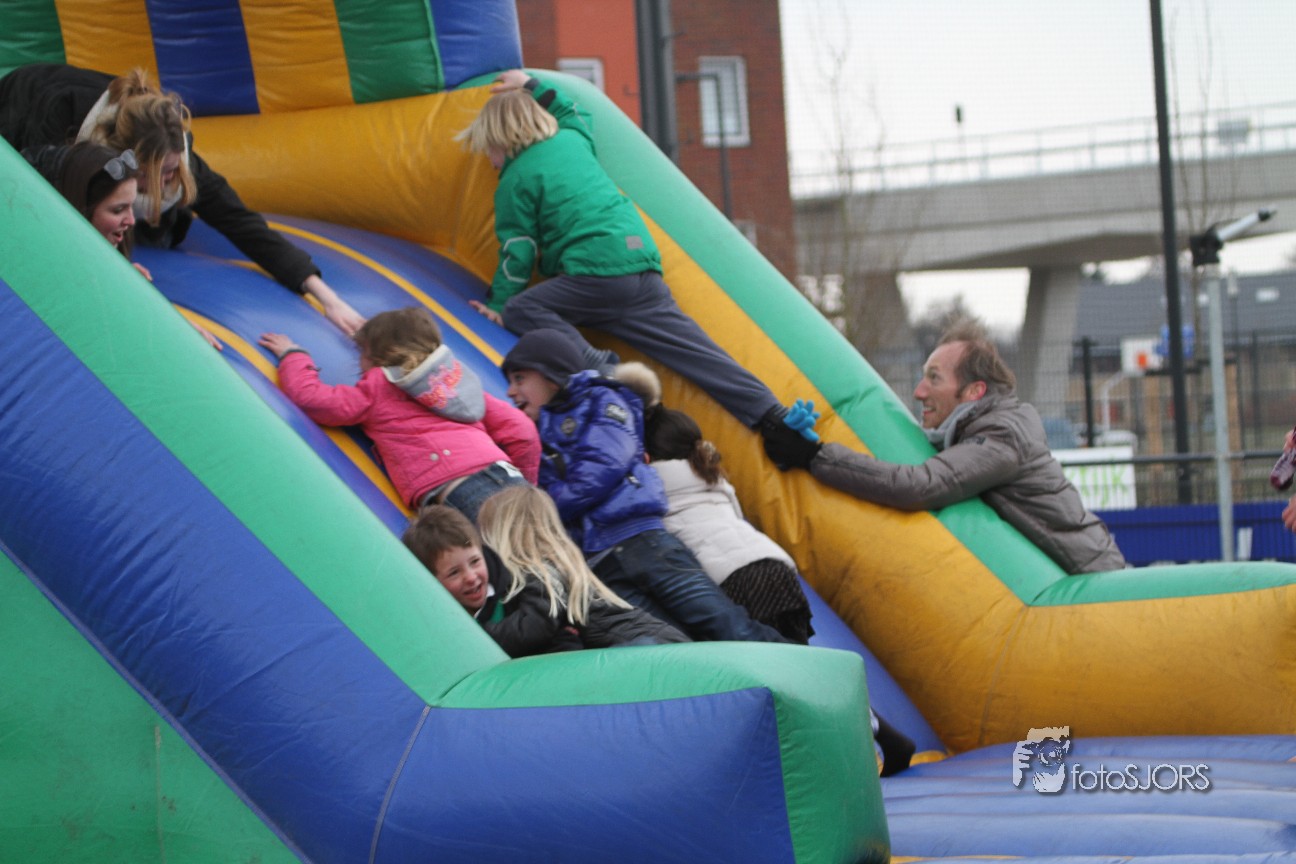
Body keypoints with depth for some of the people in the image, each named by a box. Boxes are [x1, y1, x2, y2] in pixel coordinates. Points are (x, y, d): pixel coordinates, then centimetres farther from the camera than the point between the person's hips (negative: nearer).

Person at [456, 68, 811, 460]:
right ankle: (771, 416, -9)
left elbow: (518, 252, 1)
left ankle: (600, 370, -25)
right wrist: (533, 88, 51)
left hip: (595, 273, -7)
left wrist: (498, 304, 11)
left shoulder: (515, 180, 3)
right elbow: (574, 113, 47)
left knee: (519, 310, -7)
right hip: (643, 257, 7)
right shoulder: (572, 139, 21)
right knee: (697, 352, 1)